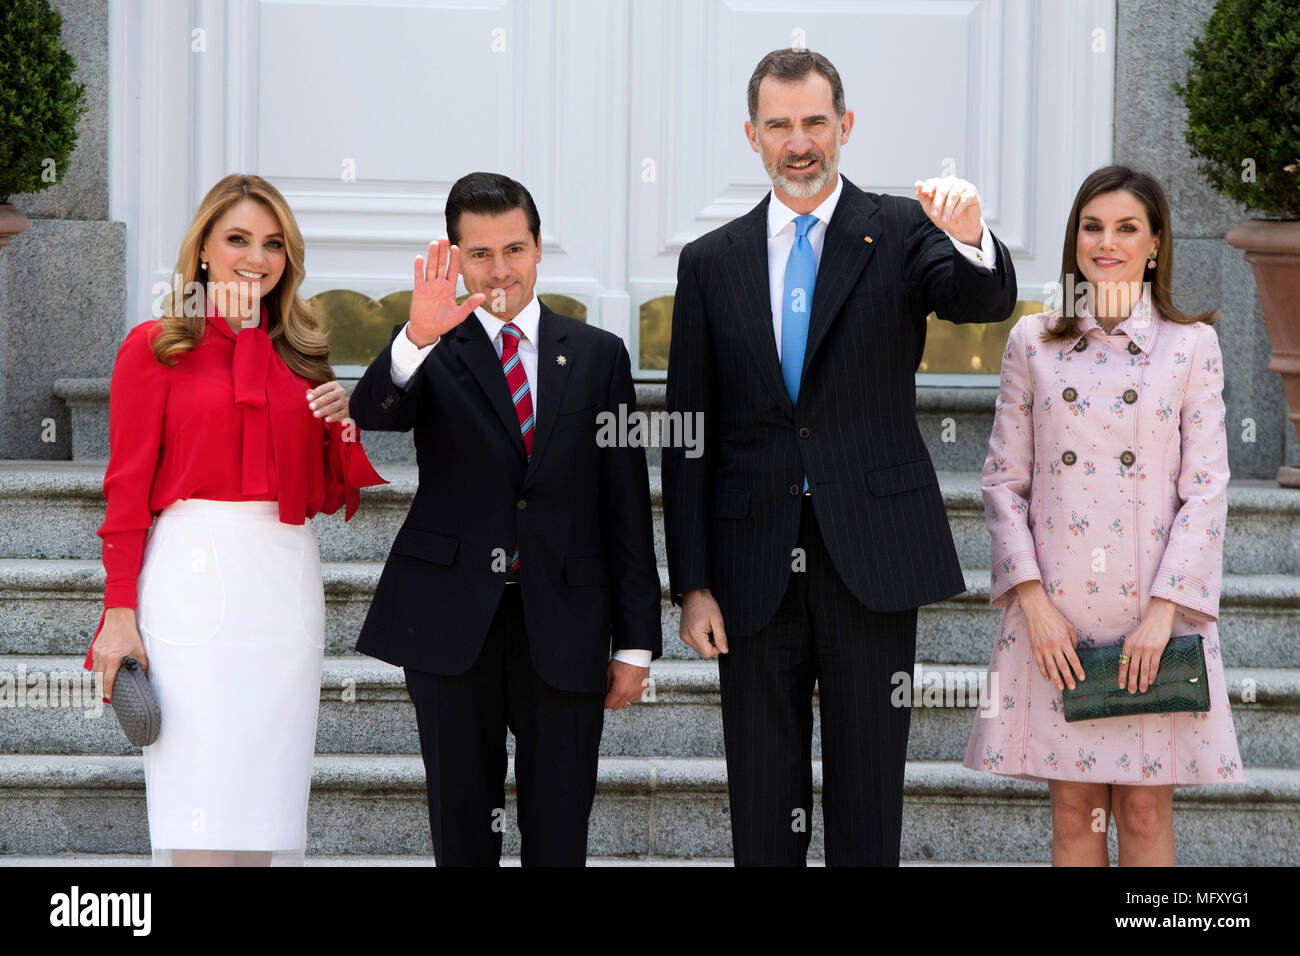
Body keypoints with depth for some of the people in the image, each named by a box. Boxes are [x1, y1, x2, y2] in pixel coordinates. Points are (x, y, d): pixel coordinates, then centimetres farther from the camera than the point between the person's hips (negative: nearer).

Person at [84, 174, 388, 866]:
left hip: (286, 583, 4)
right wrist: (119, 612, -7)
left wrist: (344, 422, 0)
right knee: (200, 816, -9)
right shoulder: (155, 348, 3)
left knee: (268, 806, 3)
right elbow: (127, 488, 0)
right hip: (193, 576, -4)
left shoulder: (302, 356, 16)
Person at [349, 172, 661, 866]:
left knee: (559, 837, 3)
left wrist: (635, 642, 3)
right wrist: (418, 337, -37)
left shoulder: (598, 355, 8)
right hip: (453, 623, -1)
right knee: (461, 833, 8)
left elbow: (626, 505, 7)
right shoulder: (431, 355, 4)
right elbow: (372, 415, -18)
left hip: (562, 625, 1)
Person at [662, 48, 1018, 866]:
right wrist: (692, 584, 1)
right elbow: (688, 435, 7)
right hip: (755, 569, 2)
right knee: (764, 808, 9)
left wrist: (971, 240, -40)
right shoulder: (712, 263, 8)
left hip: (870, 557, -2)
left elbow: (988, 302, -17)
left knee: (868, 805, 4)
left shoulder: (902, 232, 2)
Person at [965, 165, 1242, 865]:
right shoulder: (1033, 342, 6)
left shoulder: (1191, 345, 2)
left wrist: (1162, 612, -11)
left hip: (1154, 608, -1)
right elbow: (1003, 479, 5)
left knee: (1146, 812, 1)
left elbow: (1206, 488, -1)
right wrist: (1033, 600, -7)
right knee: (1073, 810, 4)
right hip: (1055, 606, 1)